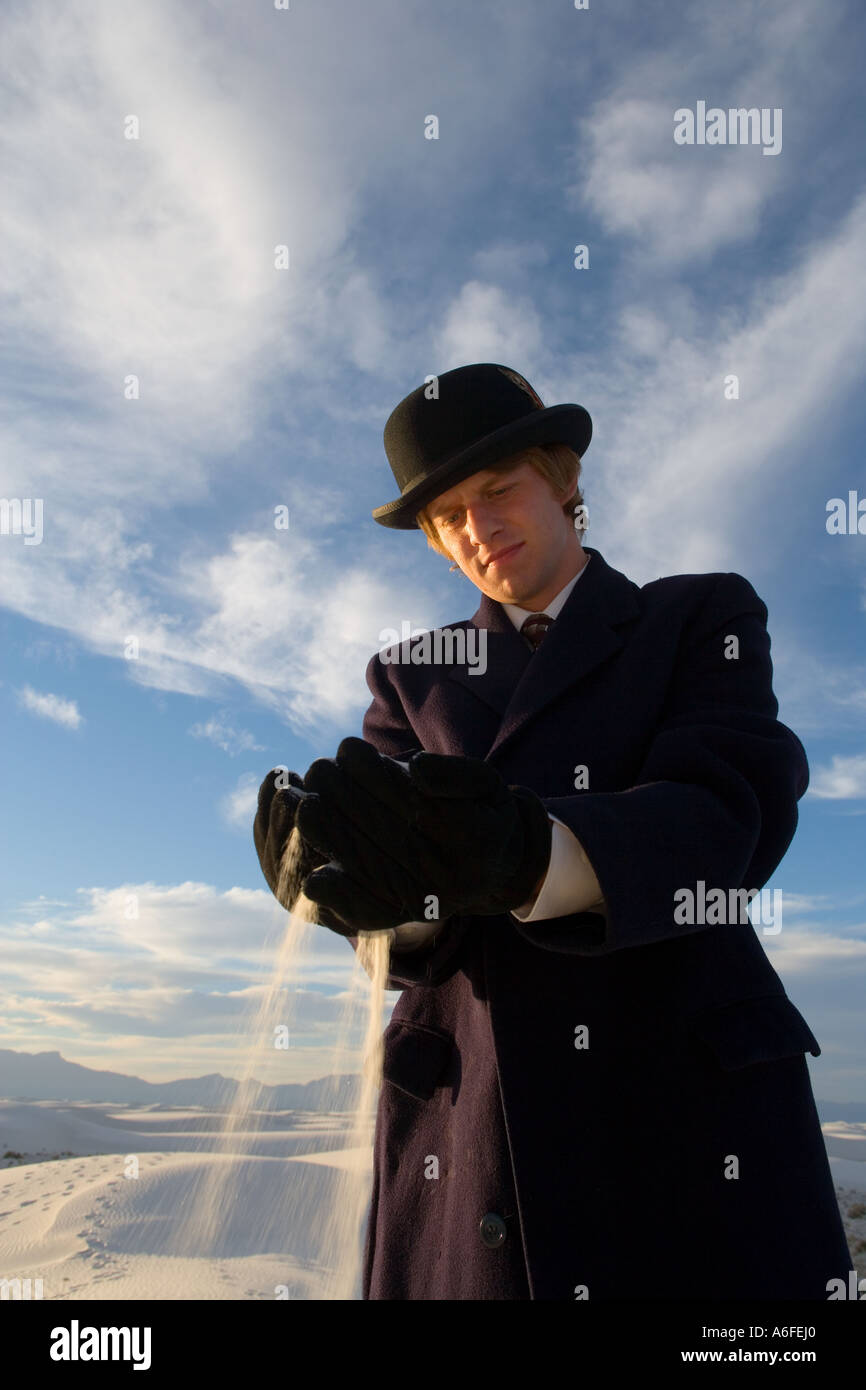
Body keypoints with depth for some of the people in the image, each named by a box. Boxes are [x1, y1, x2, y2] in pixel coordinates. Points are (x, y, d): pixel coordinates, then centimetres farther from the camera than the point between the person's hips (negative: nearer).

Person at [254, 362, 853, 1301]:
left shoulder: (705, 618, 7)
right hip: (468, 1123, 2)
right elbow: (414, 929, -1)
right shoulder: (411, 677, 14)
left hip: (691, 1108, -1)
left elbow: (731, 815, -13)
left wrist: (522, 853, -33)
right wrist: (386, 880, -26)